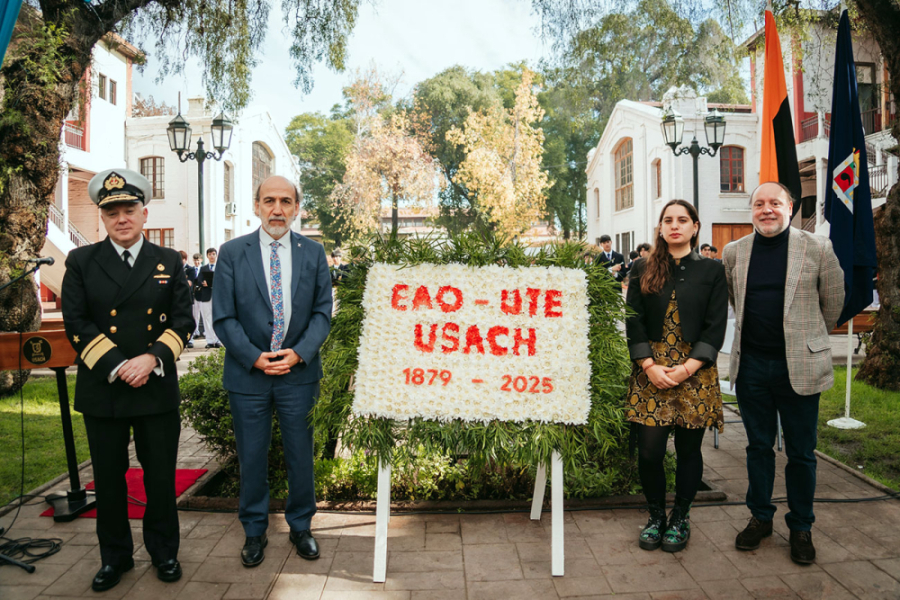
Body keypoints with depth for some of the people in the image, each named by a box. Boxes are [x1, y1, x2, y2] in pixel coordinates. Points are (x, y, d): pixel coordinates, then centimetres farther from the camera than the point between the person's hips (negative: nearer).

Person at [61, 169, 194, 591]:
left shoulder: (169, 262, 5)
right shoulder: (81, 262, 3)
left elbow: (183, 320, 1)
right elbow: (75, 323, -4)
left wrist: (152, 359, -15)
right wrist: (117, 366, -14)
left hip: (158, 388, 0)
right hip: (101, 390, 0)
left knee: (161, 476, 9)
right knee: (108, 478, 13)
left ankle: (163, 551, 28)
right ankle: (115, 556, 31)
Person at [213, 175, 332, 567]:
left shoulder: (313, 253, 3)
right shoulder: (233, 252, -1)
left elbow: (322, 311, 1)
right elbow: (223, 317, -3)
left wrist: (299, 353, -12)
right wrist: (255, 358, -13)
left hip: (299, 372, 1)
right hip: (248, 373, 0)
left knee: (301, 456, 11)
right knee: (251, 458, 11)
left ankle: (301, 526, 31)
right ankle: (254, 531, 31)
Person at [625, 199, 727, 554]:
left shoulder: (711, 271, 5)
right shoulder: (643, 270, 7)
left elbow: (715, 327, 0)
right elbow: (633, 321, 2)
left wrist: (687, 368, -11)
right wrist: (650, 366, -9)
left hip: (694, 372, 0)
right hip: (650, 371, 1)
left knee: (688, 449, 7)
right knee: (649, 450, 0)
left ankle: (680, 518, 26)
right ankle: (655, 516, 22)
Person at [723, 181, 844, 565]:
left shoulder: (817, 249, -5)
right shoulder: (734, 253, 3)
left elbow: (833, 303, 6)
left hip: (799, 366, -2)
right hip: (751, 364, 2)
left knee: (801, 453, 9)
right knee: (758, 446, 14)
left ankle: (801, 527, 26)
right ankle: (760, 518, 30)